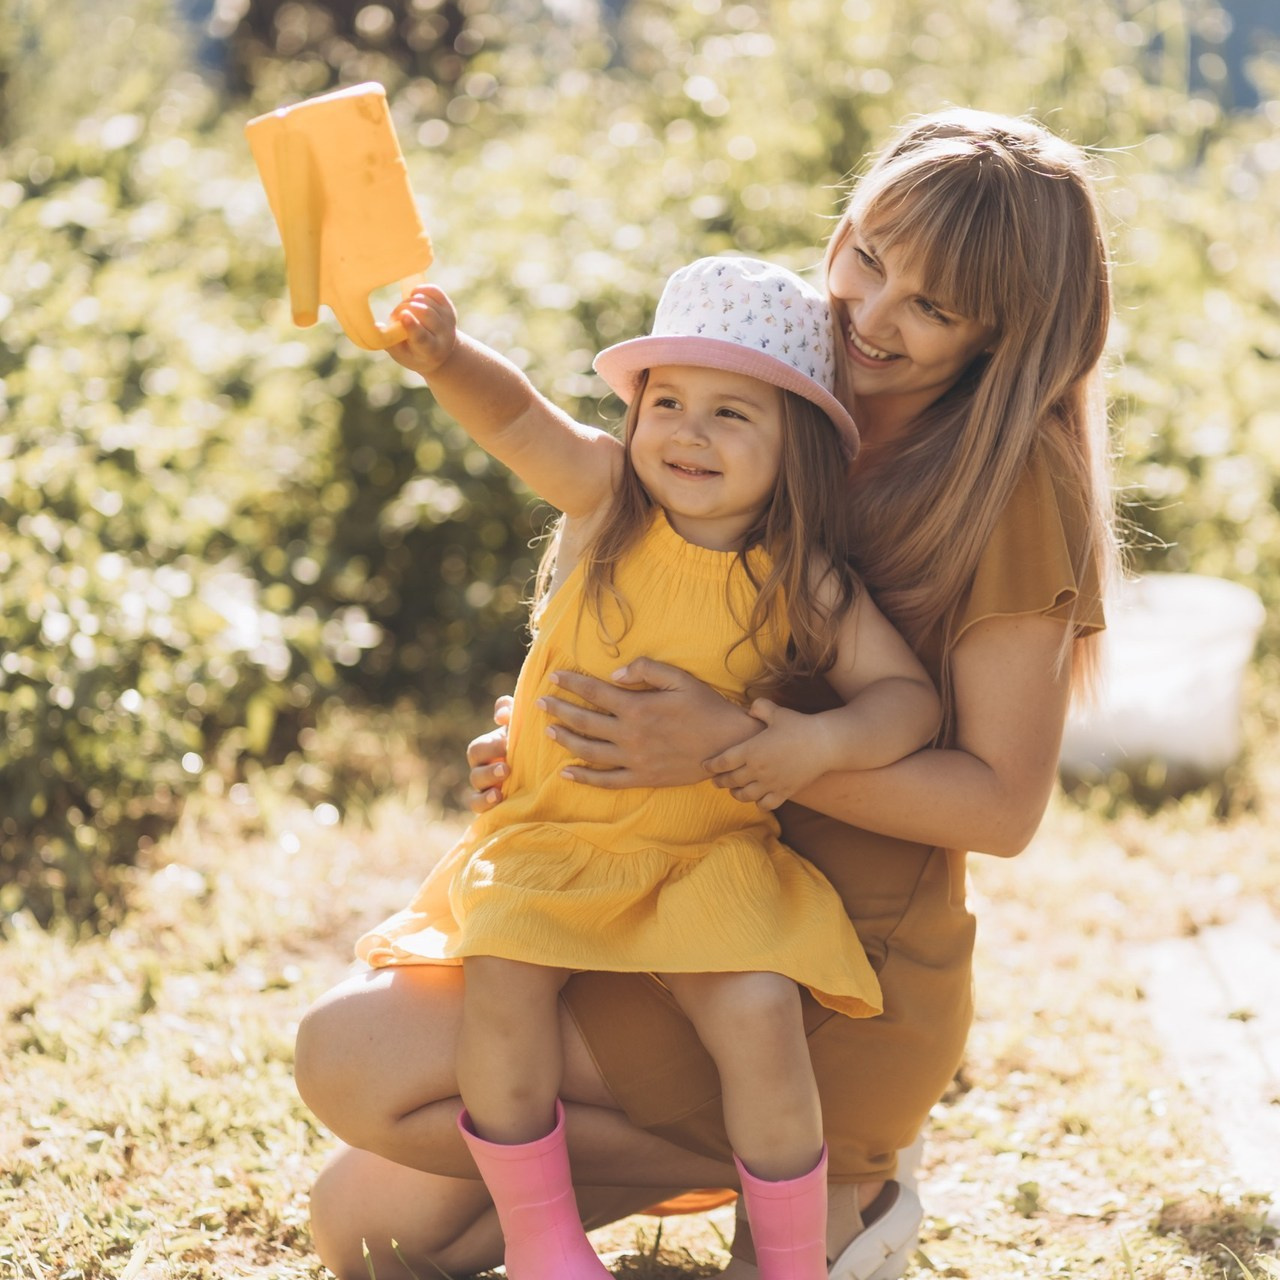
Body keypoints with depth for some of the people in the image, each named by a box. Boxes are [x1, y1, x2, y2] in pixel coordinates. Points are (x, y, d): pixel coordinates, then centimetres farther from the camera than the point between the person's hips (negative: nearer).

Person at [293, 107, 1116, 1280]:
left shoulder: (1006, 491, -13)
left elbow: (1004, 804, -17)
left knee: (354, 1059, -18)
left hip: (842, 996, -8)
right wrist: (553, 747, -4)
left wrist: (731, 748, -26)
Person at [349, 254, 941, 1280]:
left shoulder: (803, 582, -6)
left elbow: (908, 694, -1)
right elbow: (515, 416, -19)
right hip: (553, 837, 1)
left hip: (709, 858, -1)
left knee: (758, 1008, -23)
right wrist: (444, 356, -40)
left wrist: (824, 742, -20)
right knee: (501, 970, -24)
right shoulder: (605, 497, -5)